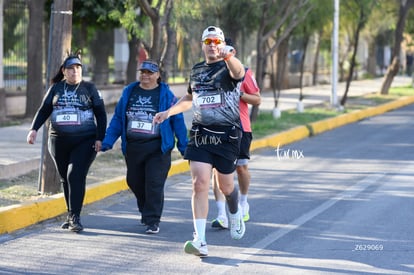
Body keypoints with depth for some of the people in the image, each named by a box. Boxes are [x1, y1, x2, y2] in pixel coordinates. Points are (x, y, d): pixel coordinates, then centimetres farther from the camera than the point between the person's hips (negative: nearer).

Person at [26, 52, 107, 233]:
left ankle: (75, 217, -16)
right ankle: (71, 214, 21)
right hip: (59, 141, 4)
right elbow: (44, 110, 7)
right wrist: (34, 129, -8)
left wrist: (100, 138, -6)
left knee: (76, 176, -16)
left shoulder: (89, 88, 3)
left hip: (84, 141, -4)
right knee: (65, 179, 9)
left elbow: (101, 114, 3)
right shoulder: (56, 88, 9)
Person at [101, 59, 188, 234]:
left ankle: (152, 221, -3)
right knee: (135, 182, 11)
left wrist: (184, 146, -1)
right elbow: (117, 119, 12)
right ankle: (146, 211, 35)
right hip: (132, 146, 4)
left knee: (154, 184, -9)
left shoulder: (166, 95, 0)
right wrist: (107, 141, 5)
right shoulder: (129, 93, 10)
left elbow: (178, 121, 2)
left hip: (157, 148, -4)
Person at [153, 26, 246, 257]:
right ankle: (200, 241, -14)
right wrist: (168, 112, 18)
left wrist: (229, 57, -54)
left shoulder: (229, 68, -5)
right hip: (200, 135, 3)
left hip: (227, 136, -3)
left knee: (226, 186, 10)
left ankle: (236, 215, 44)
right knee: (200, 184, -11)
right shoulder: (197, 71, 12)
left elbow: (237, 71, -32)